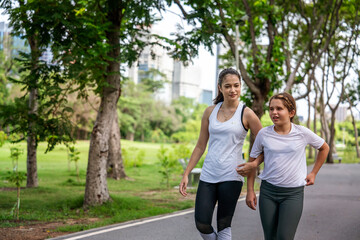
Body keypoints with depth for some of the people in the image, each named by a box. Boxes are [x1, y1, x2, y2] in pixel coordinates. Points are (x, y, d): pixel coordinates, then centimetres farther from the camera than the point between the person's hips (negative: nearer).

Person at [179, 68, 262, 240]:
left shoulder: (246, 114, -2)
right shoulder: (210, 112, 8)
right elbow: (200, 146, 12)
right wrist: (186, 174, 9)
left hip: (231, 177, -3)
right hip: (208, 175, 3)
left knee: (224, 225, 0)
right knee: (202, 224, -3)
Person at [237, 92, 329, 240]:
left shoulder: (302, 133, -5)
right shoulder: (264, 134, -2)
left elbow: (324, 148, 14)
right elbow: (252, 161, 9)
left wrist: (313, 173, 13)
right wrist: (250, 191, 7)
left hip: (293, 193, -2)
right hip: (268, 191, 2)